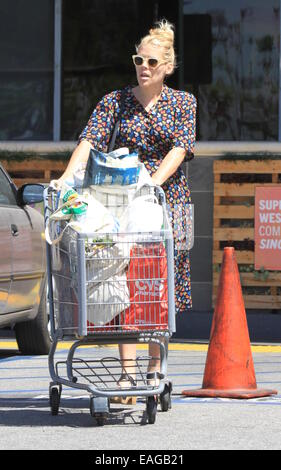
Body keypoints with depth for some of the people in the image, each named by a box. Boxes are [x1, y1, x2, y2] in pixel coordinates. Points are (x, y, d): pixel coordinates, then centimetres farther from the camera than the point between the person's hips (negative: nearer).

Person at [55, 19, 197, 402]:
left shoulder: (182, 103, 5)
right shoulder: (114, 102, 4)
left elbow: (180, 148, -8)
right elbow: (89, 142, -8)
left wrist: (153, 183, -24)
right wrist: (67, 178, -25)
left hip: (168, 200, 0)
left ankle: (155, 370, 12)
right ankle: (128, 372, -8)